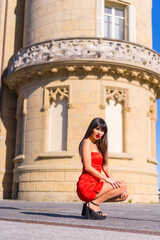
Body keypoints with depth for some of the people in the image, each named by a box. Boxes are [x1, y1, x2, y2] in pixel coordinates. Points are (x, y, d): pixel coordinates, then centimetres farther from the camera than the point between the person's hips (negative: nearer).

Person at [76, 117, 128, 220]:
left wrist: (114, 181, 3)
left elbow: (105, 167, 16)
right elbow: (88, 167, -14)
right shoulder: (87, 142, -5)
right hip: (87, 185, -9)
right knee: (123, 185, -13)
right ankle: (93, 204, -10)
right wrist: (107, 179, -16)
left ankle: (90, 204, 7)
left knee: (125, 195, 7)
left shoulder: (98, 145, 21)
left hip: (95, 184, 9)